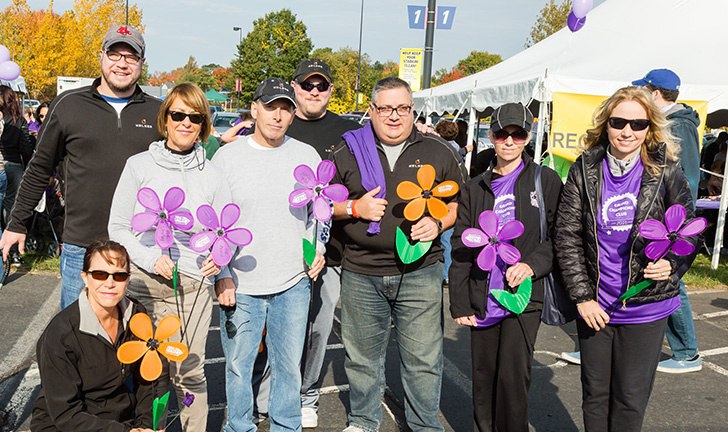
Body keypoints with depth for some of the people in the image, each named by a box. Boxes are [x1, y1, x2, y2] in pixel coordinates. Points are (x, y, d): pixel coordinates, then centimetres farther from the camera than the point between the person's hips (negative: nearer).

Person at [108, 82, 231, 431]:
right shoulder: (139, 165, 3)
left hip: (194, 285, 1)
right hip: (143, 283, 0)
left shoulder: (212, 174, 8)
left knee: (190, 373, 2)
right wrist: (152, 259, -12)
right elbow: (118, 227, 3)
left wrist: (218, 258, -8)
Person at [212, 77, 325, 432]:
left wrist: (318, 248, -1)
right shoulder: (227, 156, -1)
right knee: (238, 366, 10)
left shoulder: (307, 156, 3)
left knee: (289, 365, 12)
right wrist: (220, 275, -4)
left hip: (294, 283, 1)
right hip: (240, 284, -1)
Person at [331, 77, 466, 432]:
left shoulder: (438, 152, 5)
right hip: (361, 274, 1)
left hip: (420, 273, -1)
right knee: (362, 356, 13)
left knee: (424, 359, 3)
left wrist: (438, 223, -8)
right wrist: (355, 208, -9)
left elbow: (462, 202, 11)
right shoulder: (348, 150, 5)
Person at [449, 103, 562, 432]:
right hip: (482, 303, 3)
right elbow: (461, 248, 7)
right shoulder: (475, 188, 10)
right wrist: (460, 303, 2)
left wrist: (532, 263, -18)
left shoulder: (546, 181, 4)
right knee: (483, 382, 11)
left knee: (513, 380, -8)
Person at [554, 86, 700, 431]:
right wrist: (582, 296, -7)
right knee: (595, 395, 15)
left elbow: (689, 233, 2)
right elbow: (567, 236, -3)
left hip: (646, 307, -1)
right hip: (594, 307, 1)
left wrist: (671, 264, -19)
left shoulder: (666, 173, -5)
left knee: (630, 400, 8)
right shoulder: (585, 170, -3)